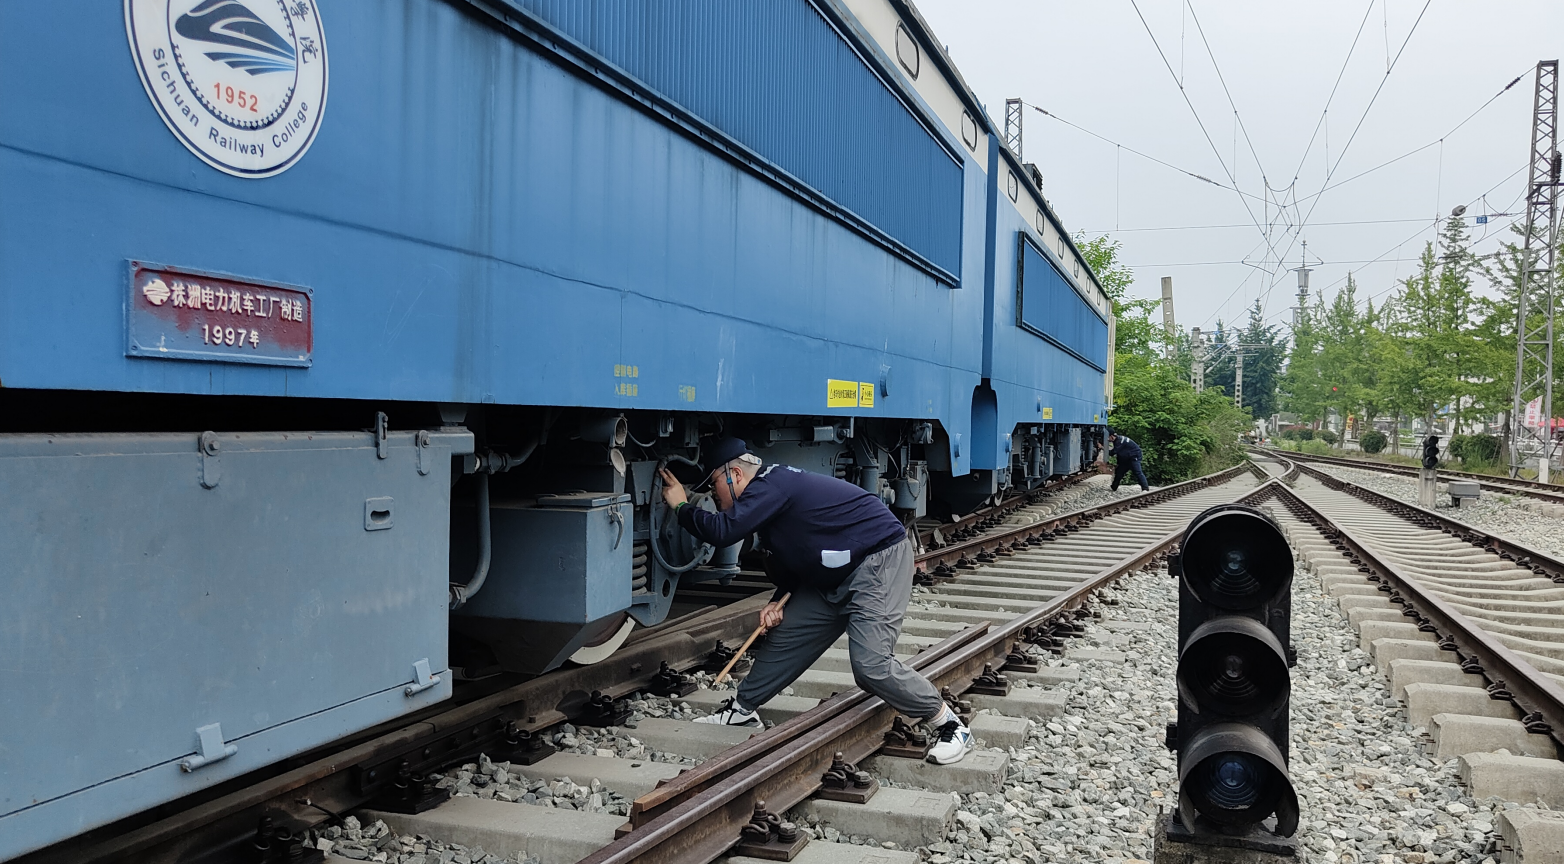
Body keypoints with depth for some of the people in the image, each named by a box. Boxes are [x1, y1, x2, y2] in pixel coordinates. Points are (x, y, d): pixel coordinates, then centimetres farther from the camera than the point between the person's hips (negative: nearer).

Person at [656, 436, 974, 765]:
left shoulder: (771, 485, -20)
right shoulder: (769, 491, 12)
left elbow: (723, 531, -29)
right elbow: (789, 560, 21)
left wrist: (682, 506, -12)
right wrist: (778, 601, 6)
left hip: (879, 561, -11)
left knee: (870, 664, -19)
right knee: (785, 635, 11)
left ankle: (949, 725, -3)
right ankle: (742, 709, 27)